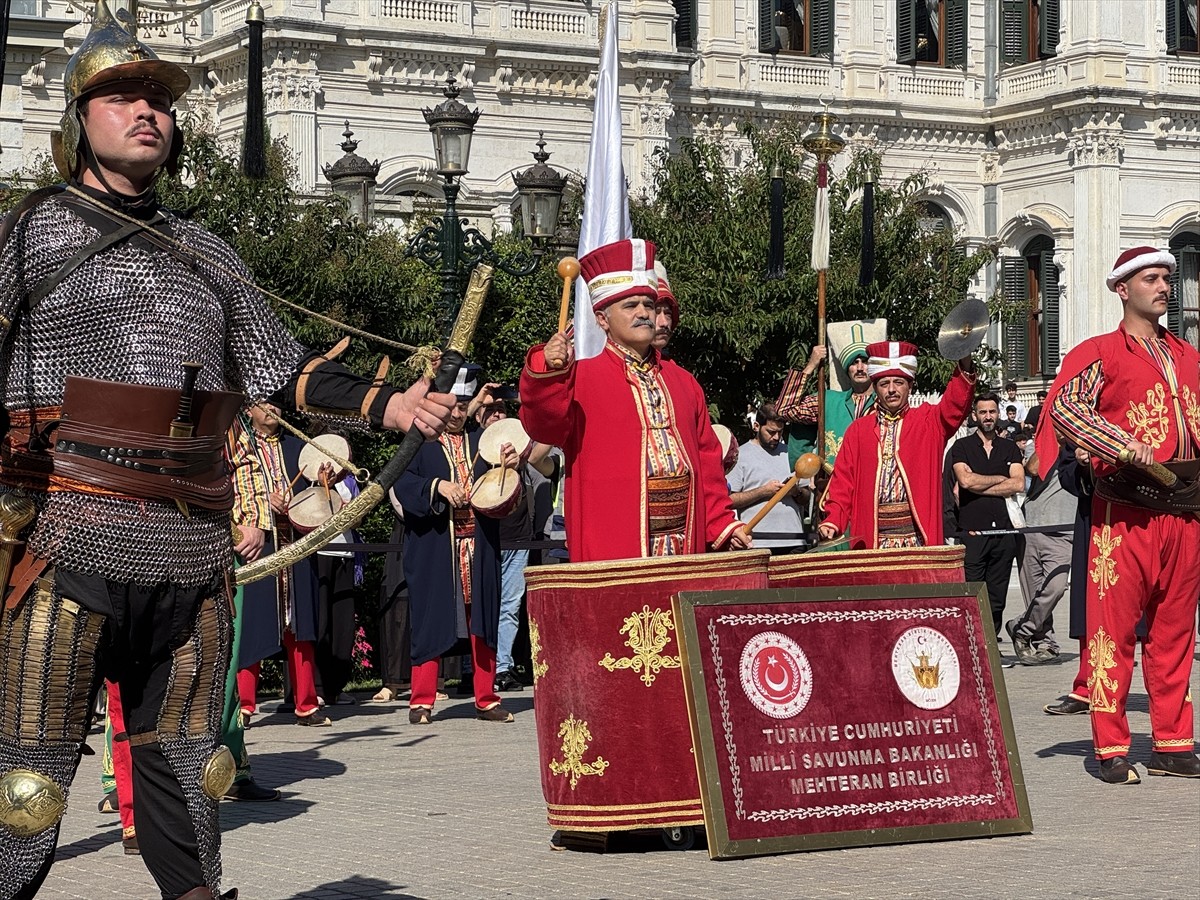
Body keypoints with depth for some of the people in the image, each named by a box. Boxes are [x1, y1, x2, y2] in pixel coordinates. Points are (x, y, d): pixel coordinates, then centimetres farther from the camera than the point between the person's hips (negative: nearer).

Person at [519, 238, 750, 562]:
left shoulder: (682, 383, 18)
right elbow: (545, 425, -16)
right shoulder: (581, 377, 1)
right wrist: (549, 371, -33)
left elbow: (707, 459, 19)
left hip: (685, 544, 5)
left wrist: (722, 524, 10)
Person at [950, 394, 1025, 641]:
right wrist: (1000, 479, 1)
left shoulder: (1010, 448, 15)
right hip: (972, 530, -3)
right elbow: (965, 480, -9)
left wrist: (979, 487, -4)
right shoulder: (962, 447, 8)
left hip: (1003, 530, 3)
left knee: (997, 599, 4)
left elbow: (1018, 484, 0)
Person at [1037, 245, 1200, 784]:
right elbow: (1066, 407, -15)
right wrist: (1128, 448, -22)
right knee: (1114, 627, -6)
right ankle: (1111, 750, -2)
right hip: (1125, 511, -6)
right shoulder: (1101, 353, 1)